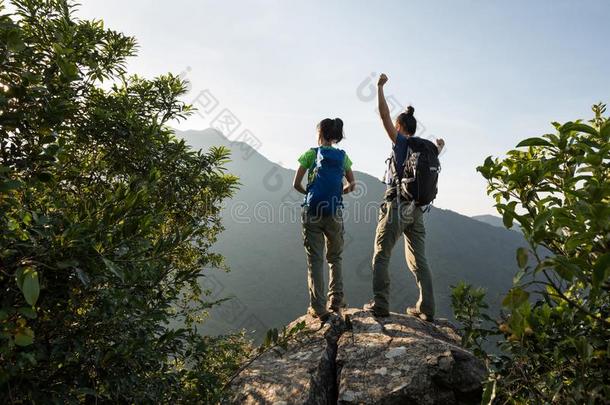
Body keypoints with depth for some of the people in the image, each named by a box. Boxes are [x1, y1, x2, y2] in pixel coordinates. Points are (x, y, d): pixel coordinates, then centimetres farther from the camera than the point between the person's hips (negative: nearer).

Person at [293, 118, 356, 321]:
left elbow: (296, 184, 0)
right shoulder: (343, 156, 9)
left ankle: (318, 308, 3)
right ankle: (336, 300, 19)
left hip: (312, 212, -2)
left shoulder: (311, 154, 1)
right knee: (335, 258, 19)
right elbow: (352, 185, 12)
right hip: (334, 213, 2)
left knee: (315, 260, 3)